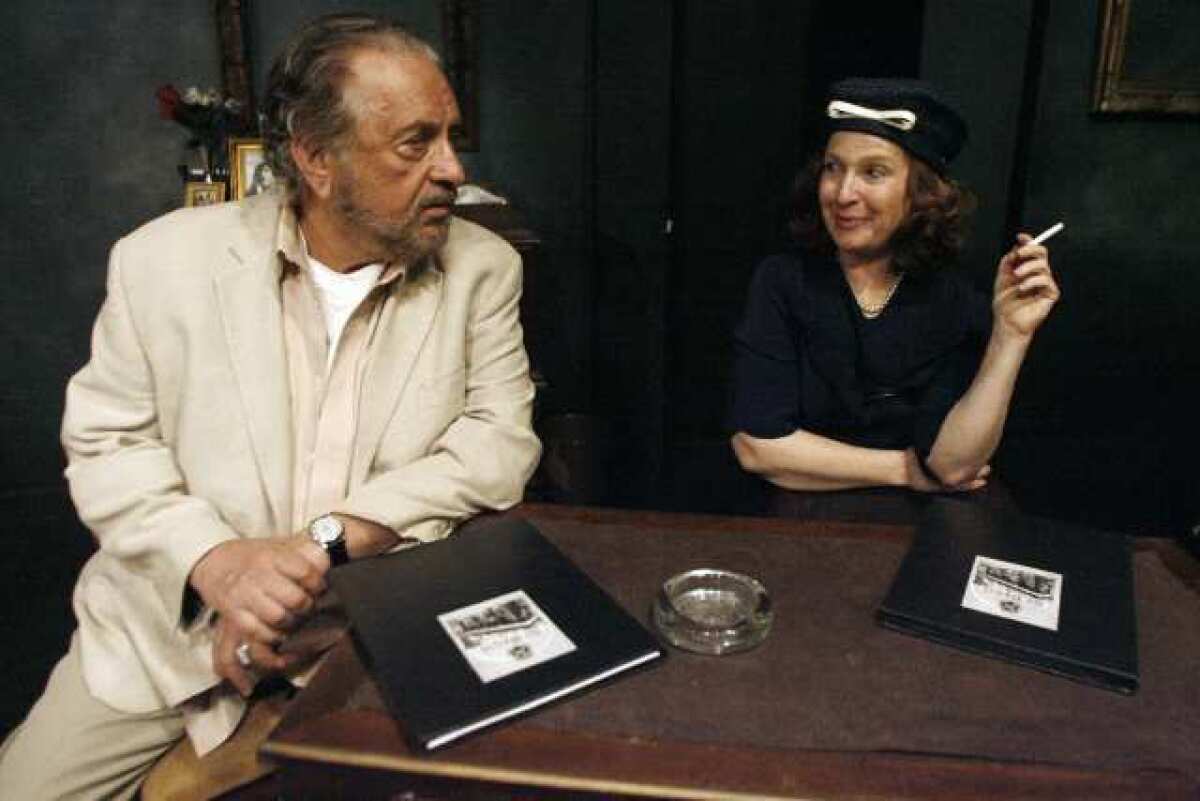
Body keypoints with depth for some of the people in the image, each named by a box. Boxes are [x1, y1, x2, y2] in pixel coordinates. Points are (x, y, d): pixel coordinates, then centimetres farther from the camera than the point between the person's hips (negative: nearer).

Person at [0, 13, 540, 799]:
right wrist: (216, 561, -19)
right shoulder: (166, 257, -5)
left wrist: (327, 543, -20)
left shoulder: (483, 267, -4)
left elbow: (501, 440, -10)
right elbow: (107, 443, -1)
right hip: (179, 614, 0)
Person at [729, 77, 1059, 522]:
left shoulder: (957, 302, -4)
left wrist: (1010, 334, -21)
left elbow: (951, 464, -13)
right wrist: (905, 469, -9)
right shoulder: (783, 281, -7)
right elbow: (756, 445, -14)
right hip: (796, 522, -2)